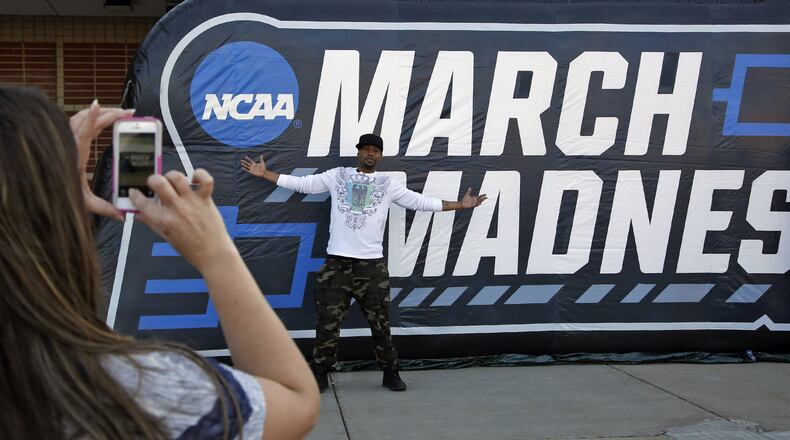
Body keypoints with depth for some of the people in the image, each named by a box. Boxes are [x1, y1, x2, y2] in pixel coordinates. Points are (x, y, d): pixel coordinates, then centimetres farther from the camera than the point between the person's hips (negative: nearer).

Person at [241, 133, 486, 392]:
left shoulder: (388, 184, 9)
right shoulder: (337, 176, 8)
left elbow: (421, 202, 10)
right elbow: (301, 184, 10)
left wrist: (460, 205, 6)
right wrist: (264, 174, 7)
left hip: (372, 264, 0)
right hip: (336, 262, 0)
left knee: (380, 323, 7)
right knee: (327, 323, 2)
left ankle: (390, 373, 21)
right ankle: (319, 375, 14)